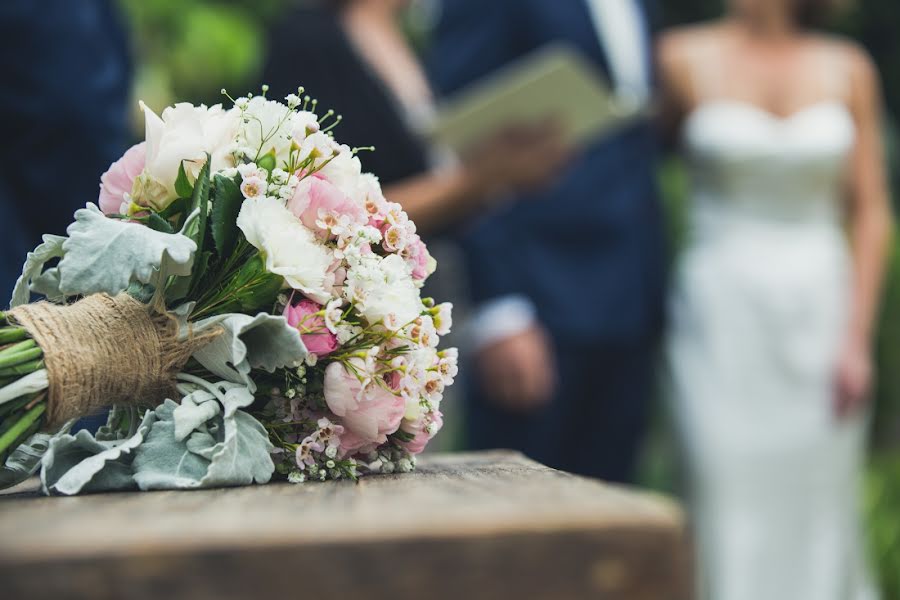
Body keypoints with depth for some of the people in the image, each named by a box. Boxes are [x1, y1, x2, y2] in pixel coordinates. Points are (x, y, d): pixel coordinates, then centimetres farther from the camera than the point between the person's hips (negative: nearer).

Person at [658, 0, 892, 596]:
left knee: (820, 513, 6)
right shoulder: (685, 57, -1)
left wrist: (857, 338, -3)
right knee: (733, 507, -3)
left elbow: (870, 212, 4)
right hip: (723, 317, -1)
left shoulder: (849, 69, 4)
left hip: (821, 311, 2)